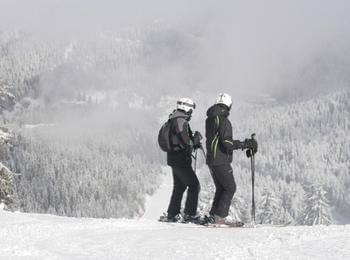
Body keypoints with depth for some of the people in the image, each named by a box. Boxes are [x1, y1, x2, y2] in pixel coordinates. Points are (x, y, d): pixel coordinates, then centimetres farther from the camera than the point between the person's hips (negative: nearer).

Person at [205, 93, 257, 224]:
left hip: (211, 159, 9)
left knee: (221, 188, 18)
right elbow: (227, 142, -24)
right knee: (230, 188, -1)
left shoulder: (210, 119, 10)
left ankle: (213, 215, 14)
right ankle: (219, 216, -7)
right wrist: (245, 144, -18)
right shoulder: (224, 121, -18)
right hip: (221, 161, -9)